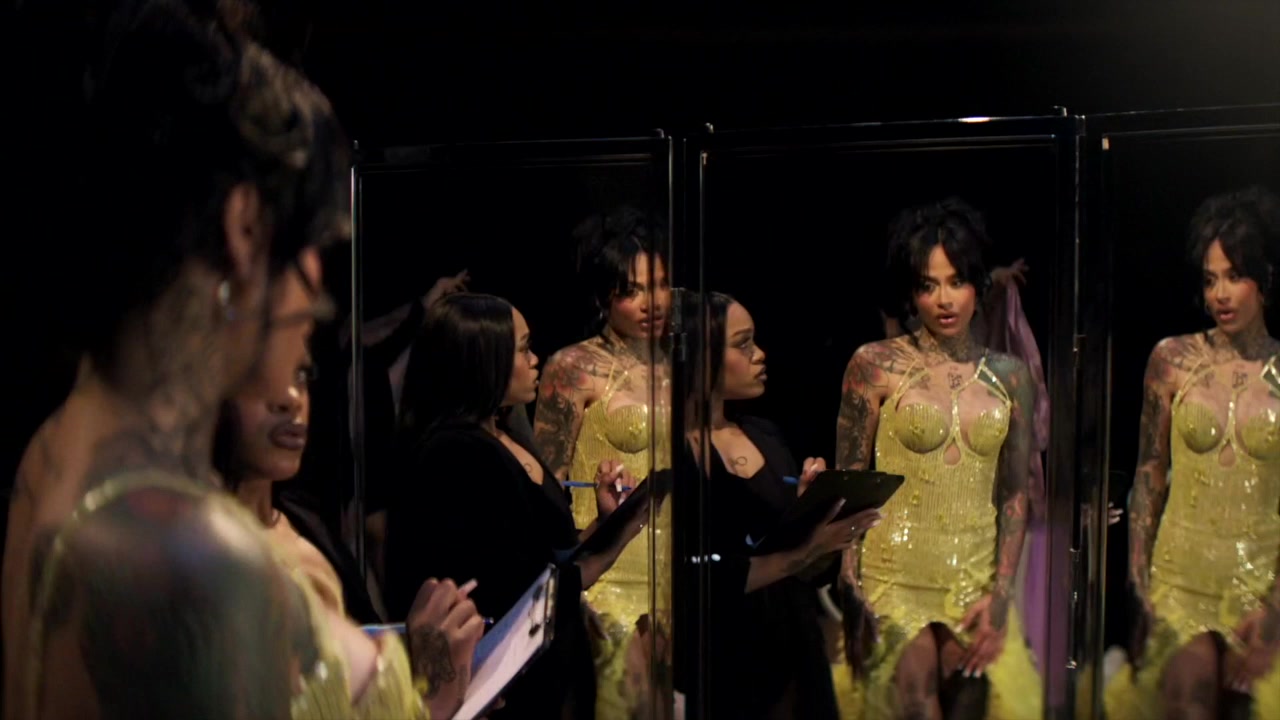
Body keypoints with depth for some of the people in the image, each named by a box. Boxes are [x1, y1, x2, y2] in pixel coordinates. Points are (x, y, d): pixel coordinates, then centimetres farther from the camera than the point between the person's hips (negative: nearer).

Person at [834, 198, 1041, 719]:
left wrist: (1001, 594, 0)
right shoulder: (876, 364, 1)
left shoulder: (1008, 375, 10)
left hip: (975, 583, 3)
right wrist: (851, 594, -8)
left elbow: (1015, 493, 11)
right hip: (896, 574, -3)